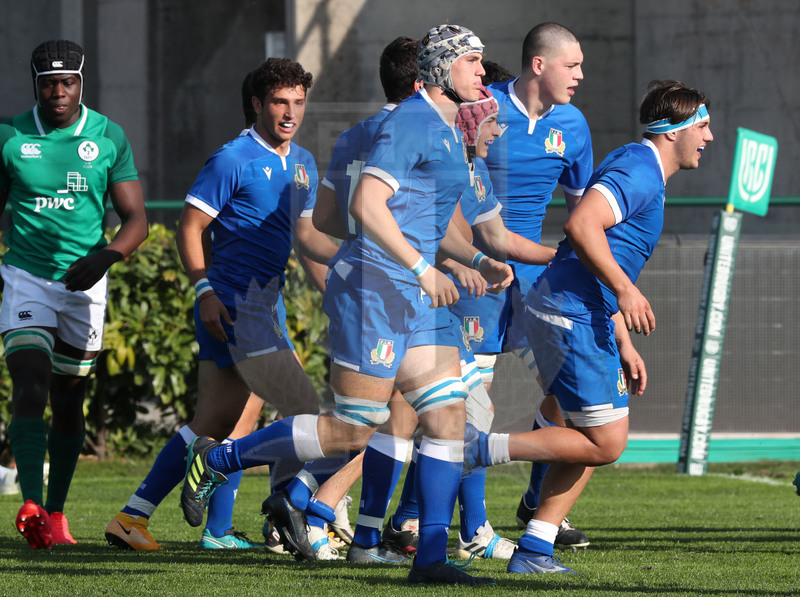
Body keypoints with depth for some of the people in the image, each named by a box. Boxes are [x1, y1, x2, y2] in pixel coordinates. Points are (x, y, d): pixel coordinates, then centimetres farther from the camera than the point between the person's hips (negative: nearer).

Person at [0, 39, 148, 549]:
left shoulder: (109, 138, 0)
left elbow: (136, 219, -1)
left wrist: (106, 256, -20)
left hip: (85, 282, 2)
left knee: (68, 403, 8)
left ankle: (56, 513, 20)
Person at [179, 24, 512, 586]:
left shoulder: (448, 132, 18)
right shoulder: (411, 122, -12)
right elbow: (366, 204, -21)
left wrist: (478, 260, 15)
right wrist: (422, 268, -21)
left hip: (418, 297, 9)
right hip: (375, 285, -9)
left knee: (448, 416, -1)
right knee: (351, 431, -6)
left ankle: (431, 557, -1)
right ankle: (215, 460, 8)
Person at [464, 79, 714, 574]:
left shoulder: (643, 172, 22)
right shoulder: (639, 171, -11)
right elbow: (581, 225, -27)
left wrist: (624, 346, 26)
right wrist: (625, 290, -27)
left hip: (577, 311, 11)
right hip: (572, 314, -11)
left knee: (596, 440, 12)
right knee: (605, 443, -9)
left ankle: (534, 550, 11)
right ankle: (480, 449, -7)